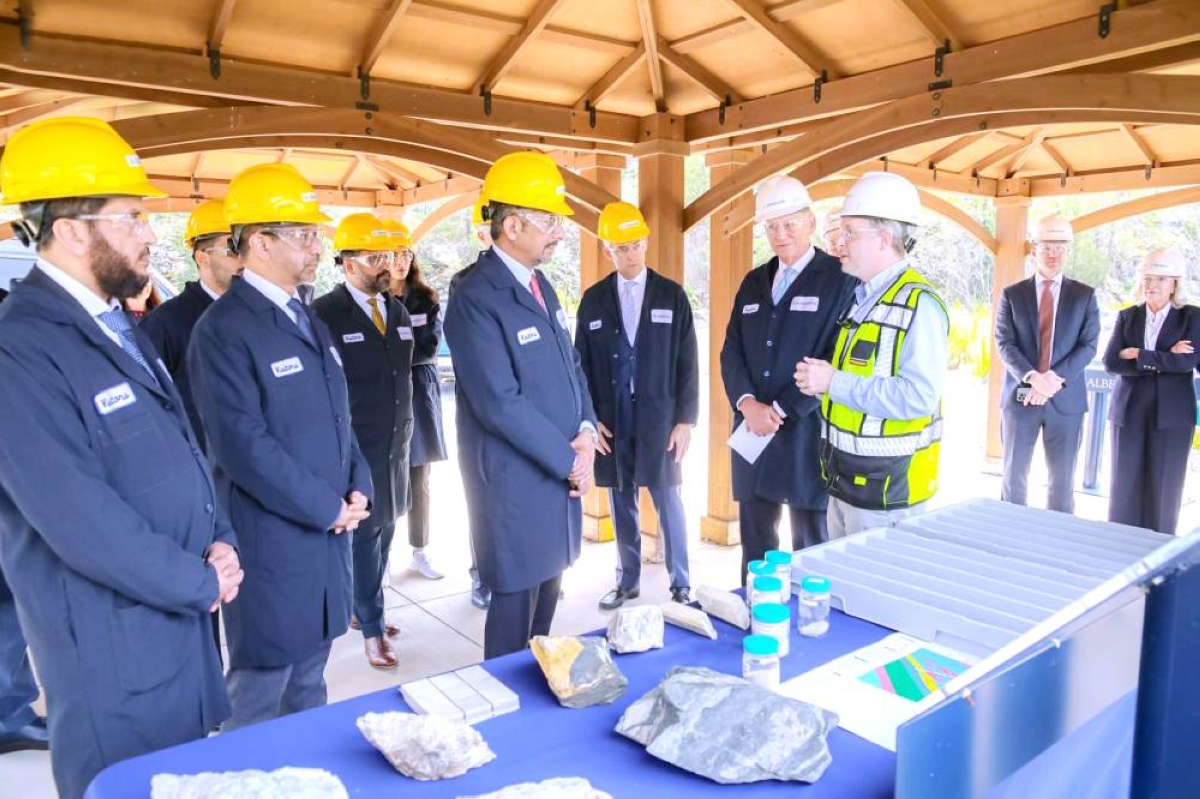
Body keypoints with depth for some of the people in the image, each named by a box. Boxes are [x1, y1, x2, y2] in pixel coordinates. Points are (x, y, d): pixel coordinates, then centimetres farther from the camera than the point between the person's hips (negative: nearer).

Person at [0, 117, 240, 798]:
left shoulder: (120, 326, 7)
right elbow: (79, 517, -26)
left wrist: (221, 543, -2)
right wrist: (200, 580, -15)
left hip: (182, 612, 8)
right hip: (113, 641, -8)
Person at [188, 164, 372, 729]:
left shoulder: (307, 319, 12)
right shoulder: (223, 330, -14)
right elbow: (244, 445, -21)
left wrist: (357, 487, 1)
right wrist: (327, 507, -15)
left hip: (328, 534, 8)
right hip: (272, 541, -7)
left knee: (307, 684, 21)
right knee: (260, 697, 8)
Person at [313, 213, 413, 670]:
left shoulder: (398, 312, 11)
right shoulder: (326, 314, -9)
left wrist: (406, 431, 14)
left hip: (395, 445, 6)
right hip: (354, 448, -6)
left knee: (383, 531, 13)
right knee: (364, 534, 2)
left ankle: (363, 608, 31)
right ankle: (372, 626, 16)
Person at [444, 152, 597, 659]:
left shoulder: (540, 285, 10)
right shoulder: (475, 300, -18)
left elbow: (571, 365, 13)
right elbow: (501, 404, -23)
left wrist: (586, 432, -4)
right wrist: (569, 460, -15)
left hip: (561, 471, 8)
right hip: (516, 480, -8)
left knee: (547, 591, 18)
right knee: (517, 602, 6)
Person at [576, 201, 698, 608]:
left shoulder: (672, 295, 1)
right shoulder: (593, 299, 5)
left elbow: (687, 363, -1)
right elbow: (582, 363, 6)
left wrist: (685, 420, -5)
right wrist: (589, 418, -1)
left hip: (659, 421, -2)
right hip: (611, 421, 2)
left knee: (668, 504, 5)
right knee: (622, 506, 11)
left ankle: (680, 584, 19)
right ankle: (628, 581, 25)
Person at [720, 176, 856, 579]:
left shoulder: (841, 279, -5)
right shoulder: (753, 282, 13)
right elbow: (731, 352, 8)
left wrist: (781, 409, -15)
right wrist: (748, 403, -9)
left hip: (807, 435, -5)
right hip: (753, 431, 5)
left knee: (811, 548, 8)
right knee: (754, 543, 14)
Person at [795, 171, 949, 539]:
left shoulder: (919, 304, -16)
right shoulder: (861, 298, 11)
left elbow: (918, 396, -26)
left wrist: (834, 382, -23)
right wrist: (820, 378, 3)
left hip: (886, 489, -9)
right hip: (845, 480, 9)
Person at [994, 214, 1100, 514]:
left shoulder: (1085, 295, 6)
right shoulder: (1012, 294, 4)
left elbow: (1088, 346, -1)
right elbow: (1004, 344, -4)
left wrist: (1056, 378, -17)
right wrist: (1031, 377, -20)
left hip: (1066, 399, 1)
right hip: (1020, 396, 0)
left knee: (1062, 480, 7)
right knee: (1014, 476, 6)